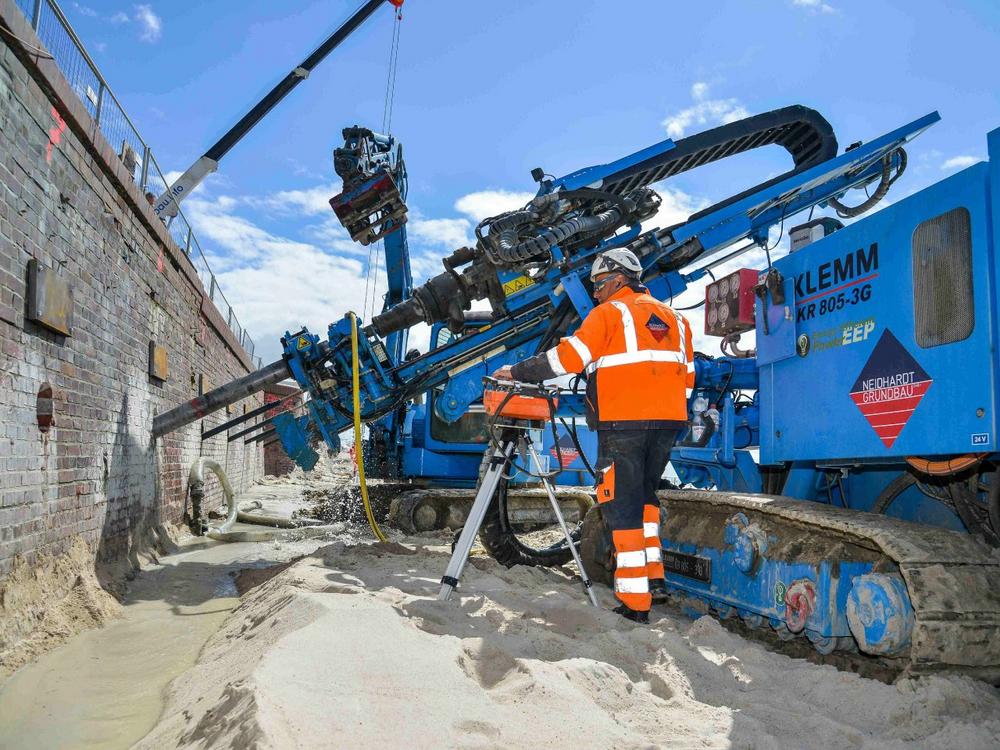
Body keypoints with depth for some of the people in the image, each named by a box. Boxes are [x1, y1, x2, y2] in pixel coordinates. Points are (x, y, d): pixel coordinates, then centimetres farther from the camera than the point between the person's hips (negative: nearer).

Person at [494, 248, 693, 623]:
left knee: (622, 505, -1)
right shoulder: (674, 318, 19)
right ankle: (653, 576, 17)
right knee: (645, 494, 22)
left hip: (623, 422, -7)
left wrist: (518, 372, 0)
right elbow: (686, 377, 17)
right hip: (668, 422, 7)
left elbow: (568, 356, -8)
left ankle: (635, 601, -1)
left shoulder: (610, 312, -1)